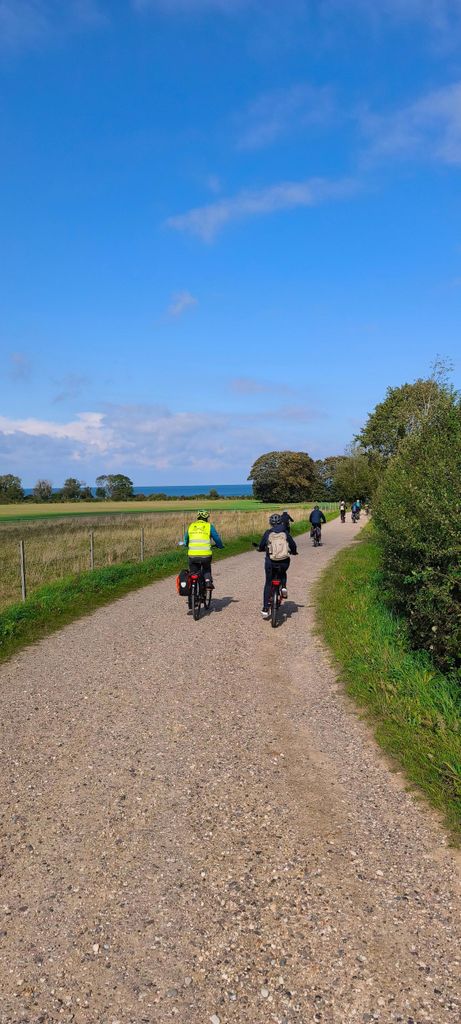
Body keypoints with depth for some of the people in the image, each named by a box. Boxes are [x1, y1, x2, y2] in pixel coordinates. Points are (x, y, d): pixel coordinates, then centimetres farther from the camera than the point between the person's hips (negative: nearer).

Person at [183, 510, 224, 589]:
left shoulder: (191, 526, 13)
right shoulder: (209, 526, 5)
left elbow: (185, 540, 23)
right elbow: (217, 539, 6)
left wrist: (187, 545, 44)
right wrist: (220, 546, 27)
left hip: (192, 555, 1)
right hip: (205, 555, -1)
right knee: (206, 570, 26)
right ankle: (208, 582, 4)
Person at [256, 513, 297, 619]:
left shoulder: (267, 533, 1)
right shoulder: (285, 533, 4)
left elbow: (260, 547, 4)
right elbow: (293, 546, 7)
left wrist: (260, 548, 29)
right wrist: (293, 552, 30)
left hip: (270, 562, -1)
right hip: (284, 562, 1)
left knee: (268, 584, 13)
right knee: (283, 573, 35)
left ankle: (265, 609, 9)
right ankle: (283, 587, 6)